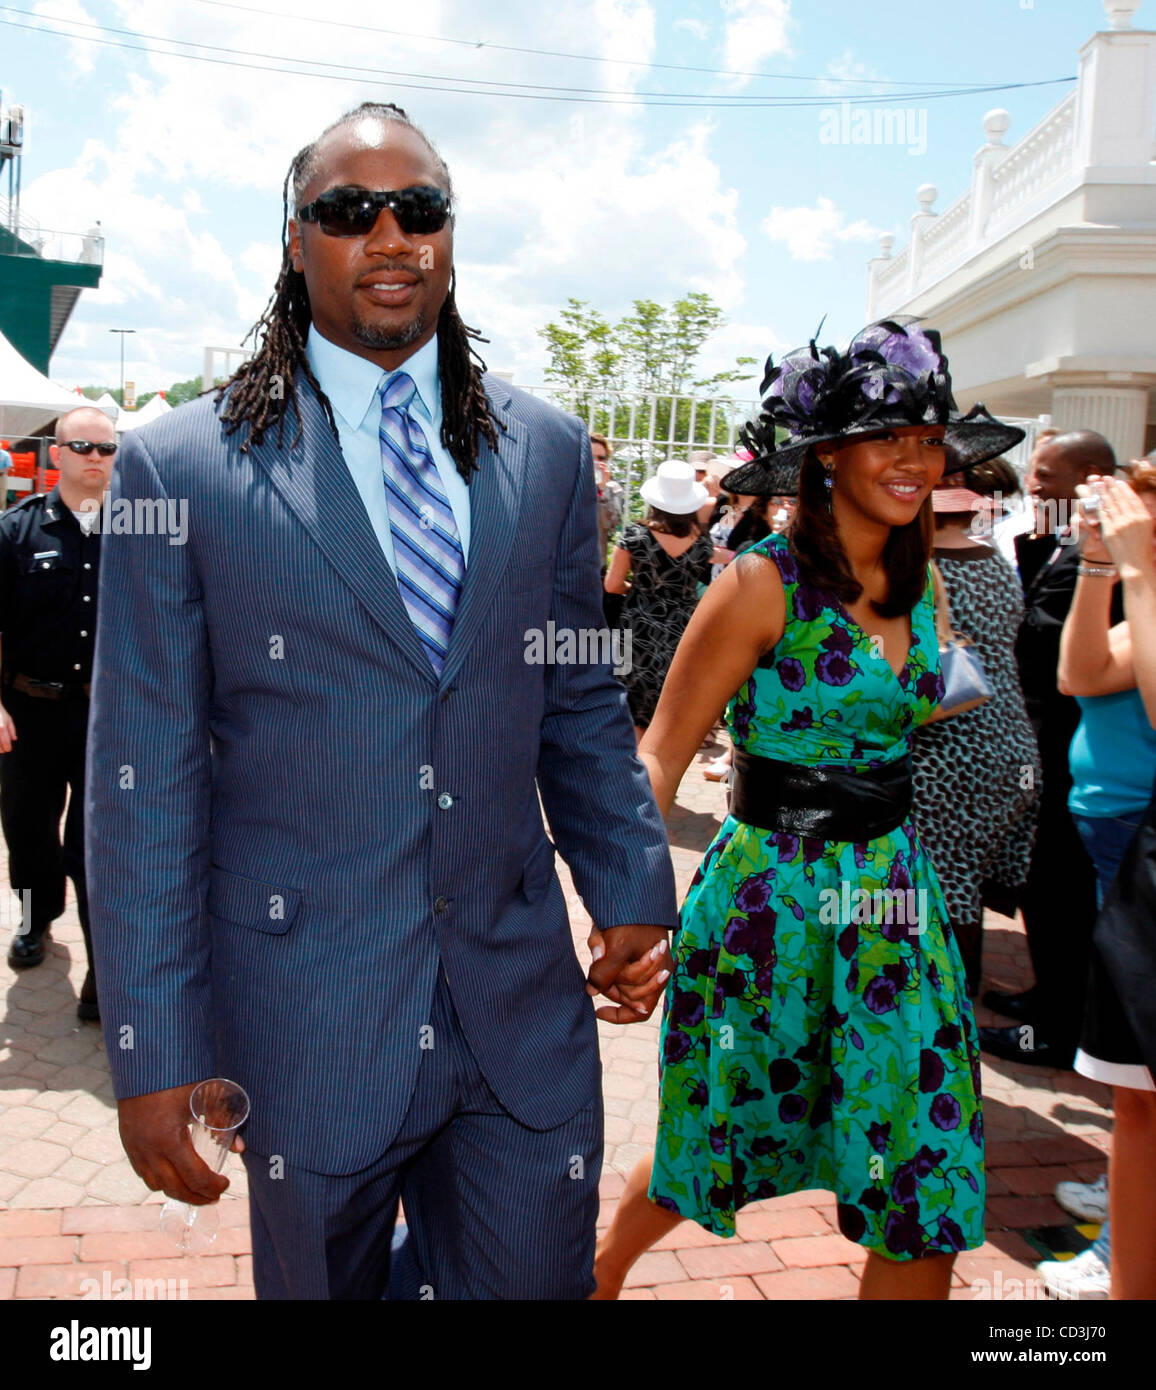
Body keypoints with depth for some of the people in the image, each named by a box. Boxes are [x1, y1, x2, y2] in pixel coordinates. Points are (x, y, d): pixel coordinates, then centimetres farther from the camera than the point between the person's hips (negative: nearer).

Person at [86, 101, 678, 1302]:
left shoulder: (546, 451, 5)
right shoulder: (183, 468, -6)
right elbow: (144, 782, -6)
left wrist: (633, 886, 2)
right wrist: (153, 1052, -7)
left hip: (522, 1005, 3)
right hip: (307, 1019, -2)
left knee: (536, 1279, 13)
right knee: (321, 1279, 17)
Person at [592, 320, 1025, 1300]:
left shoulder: (921, 584, 5)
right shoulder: (765, 585, -14)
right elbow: (663, 752, -15)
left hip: (894, 899, 6)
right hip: (773, 897, -5)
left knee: (931, 1195, 7)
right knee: (717, 1149, 14)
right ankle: (603, 1271, 47)